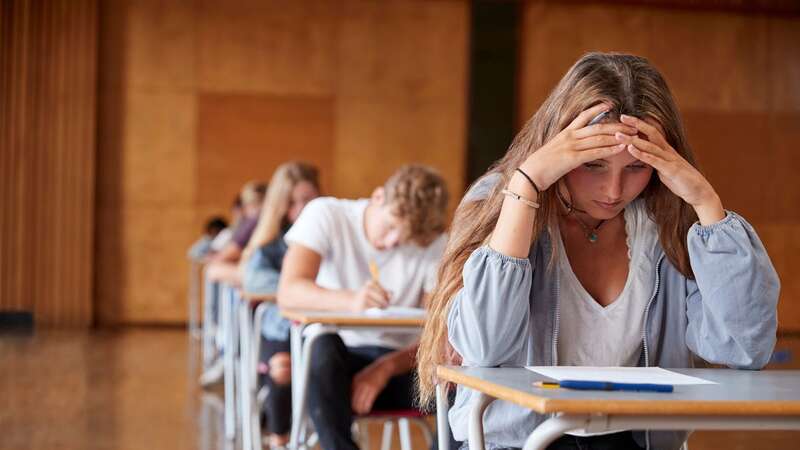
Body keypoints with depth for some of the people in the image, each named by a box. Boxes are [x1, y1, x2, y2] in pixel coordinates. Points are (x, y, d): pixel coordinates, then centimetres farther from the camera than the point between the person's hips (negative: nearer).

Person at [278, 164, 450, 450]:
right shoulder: (326, 215, -8)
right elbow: (288, 292, -22)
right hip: (332, 361, -2)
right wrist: (350, 301, -42)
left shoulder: (434, 244, -1)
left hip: (397, 361, 2)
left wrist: (386, 368, -25)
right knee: (322, 347, -37)